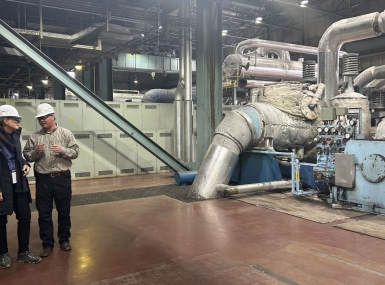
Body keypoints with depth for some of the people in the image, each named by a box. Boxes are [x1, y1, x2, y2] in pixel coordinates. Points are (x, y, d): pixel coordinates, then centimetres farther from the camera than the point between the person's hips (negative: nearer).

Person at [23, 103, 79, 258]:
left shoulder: (66, 133, -1)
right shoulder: (34, 136, 3)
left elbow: (75, 152, -3)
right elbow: (27, 156, 5)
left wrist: (62, 150, -20)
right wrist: (35, 152, -15)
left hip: (62, 178, -1)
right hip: (43, 179, 1)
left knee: (64, 211, 11)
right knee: (44, 213, 7)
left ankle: (64, 239, 29)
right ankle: (47, 244, 20)